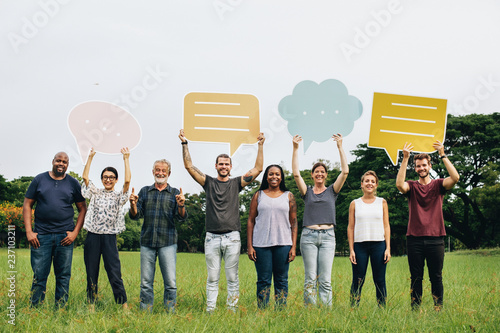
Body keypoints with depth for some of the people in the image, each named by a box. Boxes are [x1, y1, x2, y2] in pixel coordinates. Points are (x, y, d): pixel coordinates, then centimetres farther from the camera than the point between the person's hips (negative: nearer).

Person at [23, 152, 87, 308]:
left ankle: (60, 309, 13)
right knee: (39, 275, -1)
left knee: (63, 276, 4)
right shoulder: (39, 180, 7)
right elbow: (27, 205, 7)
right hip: (41, 235, -1)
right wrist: (29, 232, -2)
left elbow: (83, 209, 11)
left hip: (64, 236, 1)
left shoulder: (73, 183, 8)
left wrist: (75, 232, 0)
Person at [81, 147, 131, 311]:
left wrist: (126, 159, -7)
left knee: (115, 272, -5)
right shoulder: (95, 193, 13)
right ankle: (91, 305, 13)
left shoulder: (119, 196, 7)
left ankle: (124, 305, -2)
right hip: (92, 236, 2)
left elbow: (127, 180, -8)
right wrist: (90, 157, 3)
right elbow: (85, 177, 4)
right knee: (91, 273, 6)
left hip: (109, 237, -2)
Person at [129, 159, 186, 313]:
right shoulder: (144, 191, 13)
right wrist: (133, 205, -11)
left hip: (167, 243, -2)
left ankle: (170, 313, 6)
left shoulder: (175, 193, 8)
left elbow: (181, 218, -1)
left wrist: (181, 206, -21)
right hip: (147, 242, 2)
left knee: (170, 282, -3)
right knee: (146, 282, 4)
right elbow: (136, 216, 9)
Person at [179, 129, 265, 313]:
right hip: (212, 237, 0)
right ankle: (210, 310, 9)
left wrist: (260, 146, 0)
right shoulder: (208, 182, 8)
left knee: (232, 277, 4)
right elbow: (189, 166, 5)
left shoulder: (236, 183, 8)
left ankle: (232, 309, 11)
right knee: (212, 278, 5)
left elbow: (258, 169, 5)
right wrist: (184, 143, -1)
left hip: (232, 237, 0)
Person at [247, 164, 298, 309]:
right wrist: (250, 246, -1)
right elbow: (251, 221, 7)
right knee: (263, 281, 1)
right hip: (261, 243, 0)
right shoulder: (258, 195, 9)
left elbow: (294, 222, 8)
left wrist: (294, 247, 0)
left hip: (283, 243, 1)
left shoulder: (288, 196, 10)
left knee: (281, 280, 4)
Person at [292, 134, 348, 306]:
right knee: (310, 278, 1)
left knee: (325, 279, -3)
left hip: (328, 236, 0)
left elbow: (345, 171, 1)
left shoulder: (332, 191, 11)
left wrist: (340, 146, -3)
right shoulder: (307, 192, 11)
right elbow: (296, 173, -1)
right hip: (308, 235, 0)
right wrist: (295, 148, -6)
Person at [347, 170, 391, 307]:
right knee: (358, 281, 0)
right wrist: (351, 250, -1)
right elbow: (351, 227, 6)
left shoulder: (382, 202, 10)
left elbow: (386, 226, 8)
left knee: (380, 280, 2)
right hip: (359, 245, 0)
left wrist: (388, 248, 0)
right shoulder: (355, 204, 8)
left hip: (379, 245, 1)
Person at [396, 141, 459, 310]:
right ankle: (415, 309, 10)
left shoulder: (438, 185, 7)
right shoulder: (412, 186, 7)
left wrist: (443, 155, -12)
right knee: (416, 278, 5)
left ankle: (438, 308, 12)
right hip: (414, 239, 0)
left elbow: (455, 178, -12)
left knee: (436, 277, 4)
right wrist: (405, 159, -17)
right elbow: (399, 184, -16)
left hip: (435, 239, 0)